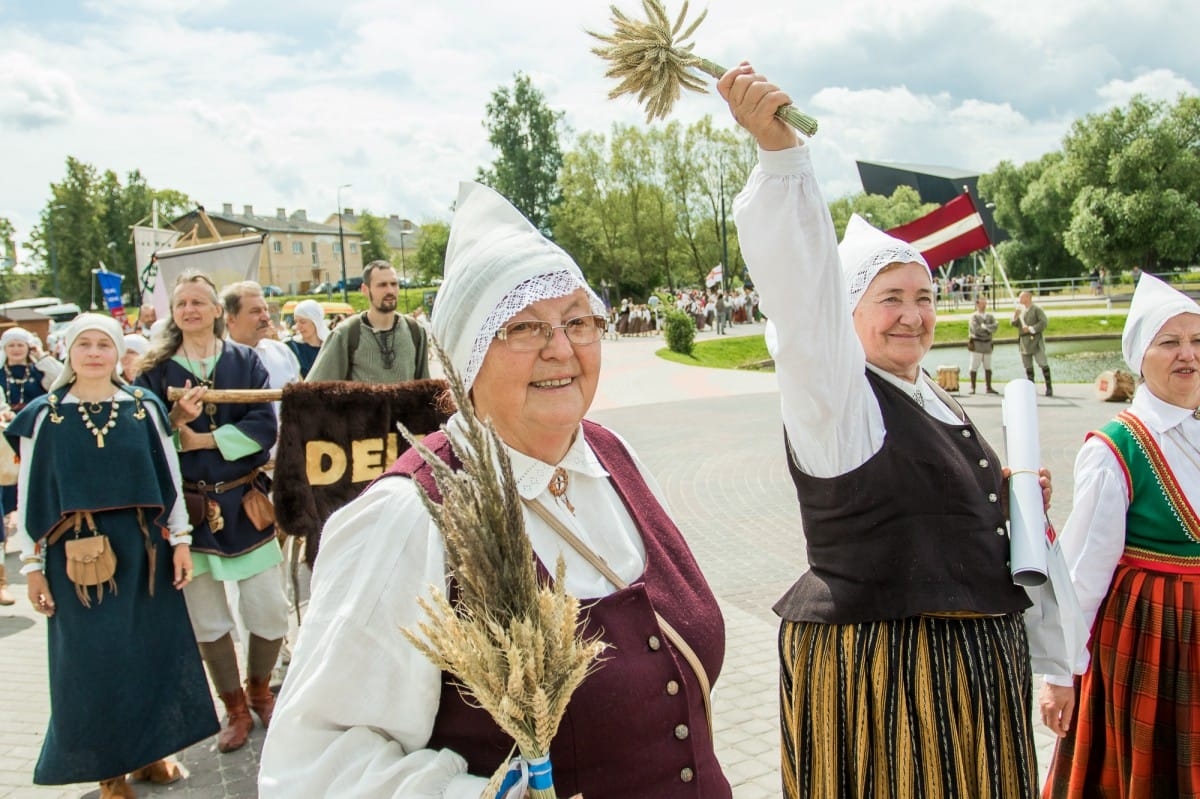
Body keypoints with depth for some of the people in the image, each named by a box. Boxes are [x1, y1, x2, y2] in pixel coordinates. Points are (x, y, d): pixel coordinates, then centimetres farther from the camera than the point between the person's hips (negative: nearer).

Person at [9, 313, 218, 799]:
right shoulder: (43, 415, -1)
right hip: (76, 553, -1)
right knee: (91, 657, 4)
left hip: (142, 549, 2)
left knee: (153, 646, 9)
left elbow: (169, 476, 5)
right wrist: (33, 563, 0)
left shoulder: (146, 408, 2)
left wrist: (180, 540, 2)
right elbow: (31, 493, 1)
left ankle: (151, 750, 28)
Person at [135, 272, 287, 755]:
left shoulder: (246, 361, 4)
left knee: (270, 612, -1)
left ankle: (258, 688, 27)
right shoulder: (156, 369, 4)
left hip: (245, 503, 0)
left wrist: (202, 439, -15)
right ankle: (234, 708, 26)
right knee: (206, 618, 6)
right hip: (188, 508, 0)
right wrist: (176, 419, -20)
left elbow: (264, 425, -8)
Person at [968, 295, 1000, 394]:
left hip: (987, 344, 5)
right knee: (974, 367, -3)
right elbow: (976, 329, -16)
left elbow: (996, 325, -5)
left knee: (988, 367, 8)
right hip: (977, 344, -5)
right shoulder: (973, 317, -3)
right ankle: (972, 388, 3)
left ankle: (988, 387, 13)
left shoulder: (990, 316, 13)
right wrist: (989, 330, -8)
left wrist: (985, 327, -15)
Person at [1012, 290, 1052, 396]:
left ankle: (1049, 387, -2)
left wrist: (1031, 329, -17)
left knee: (1043, 364, -7)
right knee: (1028, 366, 8)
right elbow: (1015, 324, 14)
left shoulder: (1036, 310, -3)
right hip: (1024, 342, 6)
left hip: (1035, 341, -6)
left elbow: (1044, 322, -12)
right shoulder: (1020, 310, 15)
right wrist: (1015, 316, -4)